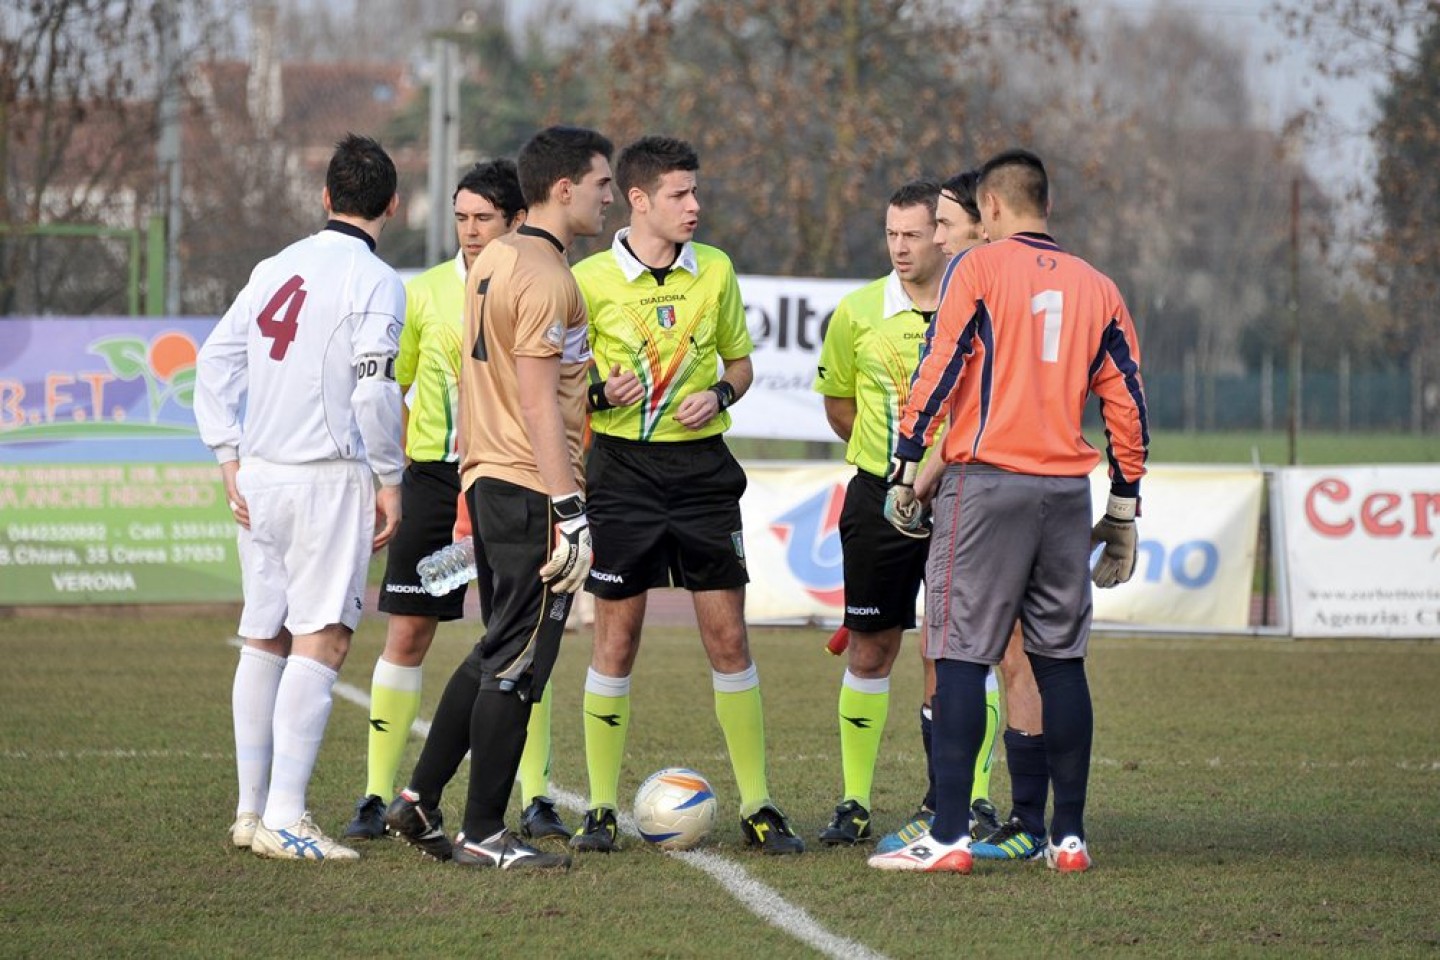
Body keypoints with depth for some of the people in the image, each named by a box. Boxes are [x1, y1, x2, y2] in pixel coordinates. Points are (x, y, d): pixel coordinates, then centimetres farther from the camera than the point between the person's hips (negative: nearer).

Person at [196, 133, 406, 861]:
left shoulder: (276, 269, 12)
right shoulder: (375, 281, -8)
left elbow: (215, 359, 12)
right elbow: (374, 390, -15)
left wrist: (230, 459, 12)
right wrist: (389, 480, -6)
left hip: (258, 475, 7)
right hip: (330, 476, -7)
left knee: (264, 640, 13)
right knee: (320, 641, -9)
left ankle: (251, 809, 17)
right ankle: (285, 816, -17)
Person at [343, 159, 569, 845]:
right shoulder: (423, 293, 4)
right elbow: (387, 389, 9)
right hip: (434, 478, 1)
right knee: (407, 634, -1)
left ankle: (536, 799, 7)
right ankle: (379, 797, 4)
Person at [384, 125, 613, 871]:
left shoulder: (494, 261, 14)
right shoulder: (544, 275, -15)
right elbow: (538, 403, -20)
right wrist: (572, 514, -21)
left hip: (488, 481, 10)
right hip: (534, 492, -10)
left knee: (498, 654, 18)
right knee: (516, 663, -3)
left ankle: (418, 800, 18)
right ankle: (483, 834, 1)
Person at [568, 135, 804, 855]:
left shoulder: (715, 271, 6)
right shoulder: (590, 279, -4)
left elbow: (739, 361, 18)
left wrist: (720, 394, -4)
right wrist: (600, 394, -17)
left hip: (702, 468, 3)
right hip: (623, 468, -2)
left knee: (728, 638, 1)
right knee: (616, 638, 0)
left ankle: (757, 807, 7)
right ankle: (601, 808, 8)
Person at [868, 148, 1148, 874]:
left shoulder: (978, 269, -1)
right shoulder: (1097, 287, 12)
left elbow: (937, 372, -8)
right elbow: (1126, 400, 11)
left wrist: (905, 470, -2)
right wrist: (1123, 509, 15)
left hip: (987, 480, -4)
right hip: (1068, 488, 5)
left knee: (959, 656, -4)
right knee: (1061, 658, 10)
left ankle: (948, 835, -10)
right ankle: (1069, 836, 10)